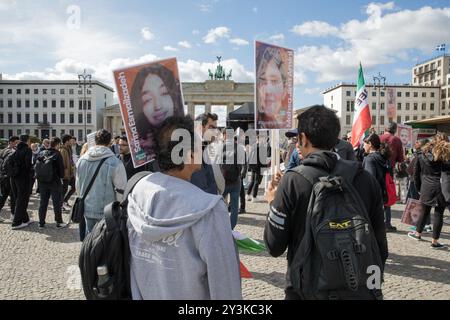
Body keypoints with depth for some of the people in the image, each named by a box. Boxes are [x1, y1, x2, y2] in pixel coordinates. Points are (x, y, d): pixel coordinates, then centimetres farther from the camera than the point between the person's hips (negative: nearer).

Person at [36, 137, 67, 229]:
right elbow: (61, 167, -12)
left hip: (42, 182, 5)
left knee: (43, 202, 13)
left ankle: (41, 223, 18)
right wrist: (61, 177, 5)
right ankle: (59, 222, 12)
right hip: (55, 182, -5)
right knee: (57, 203, 5)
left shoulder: (41, 153, 3)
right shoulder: (57, 154, -13)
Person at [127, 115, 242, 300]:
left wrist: (137, 295, 10)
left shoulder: (138, 190, -11)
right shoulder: (208, 209, -29)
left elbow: (132, 257, -1)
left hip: (145, 294, 5)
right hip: (188, 295, -4)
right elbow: (223, 280, -22)